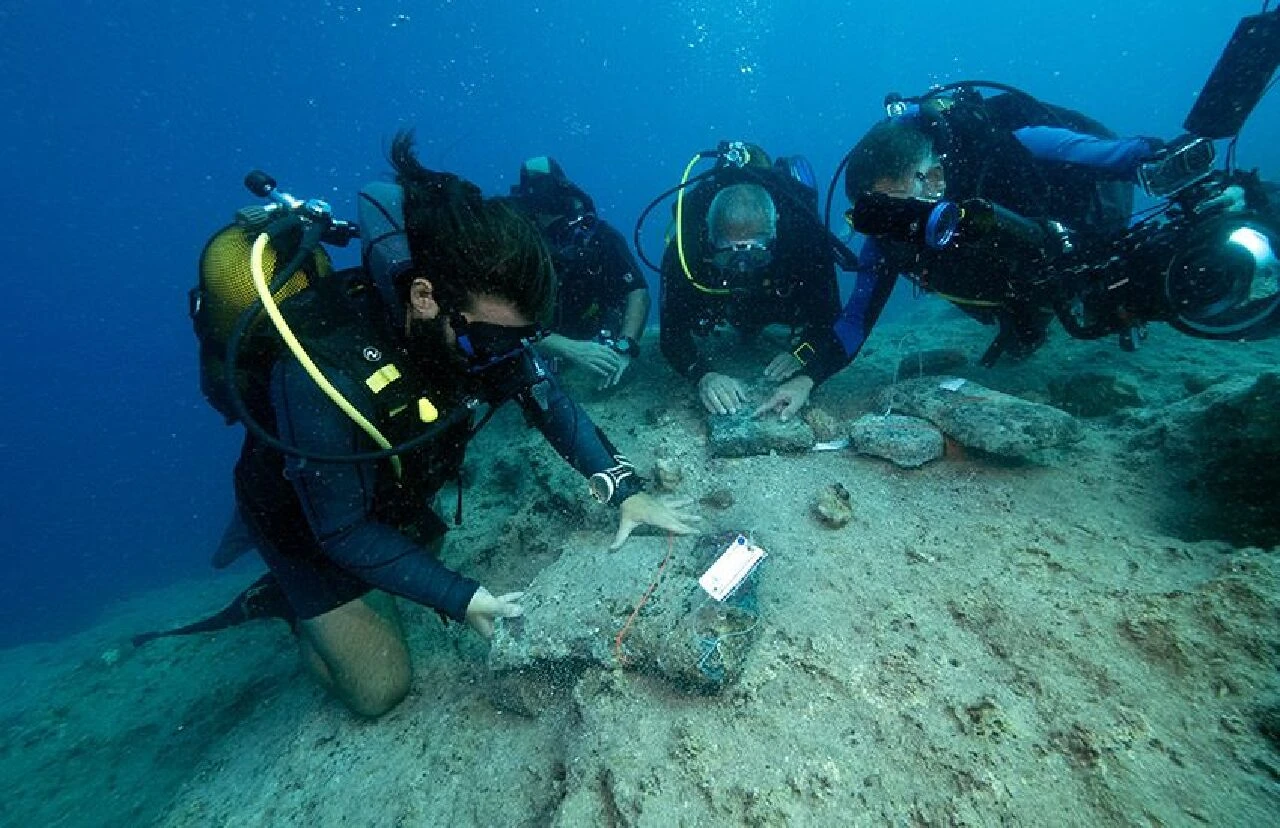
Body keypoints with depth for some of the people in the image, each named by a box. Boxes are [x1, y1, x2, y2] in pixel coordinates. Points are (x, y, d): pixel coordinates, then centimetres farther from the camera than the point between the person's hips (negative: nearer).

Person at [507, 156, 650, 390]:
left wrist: (625, 347, -38)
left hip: (604, 338, 2)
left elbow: (638, 291, -21)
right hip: (549, 349, -1)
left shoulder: (601, 235, -16)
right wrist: (571, 349, -44)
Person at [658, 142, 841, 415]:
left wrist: (801, 351, -51)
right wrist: (705, 374, -61)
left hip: (789, 303, 0)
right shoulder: (685, 247, -41)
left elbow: (827, 310, -32)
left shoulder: (804, 231, -40)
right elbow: (673, 332, -43)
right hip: (726, 305, 1)